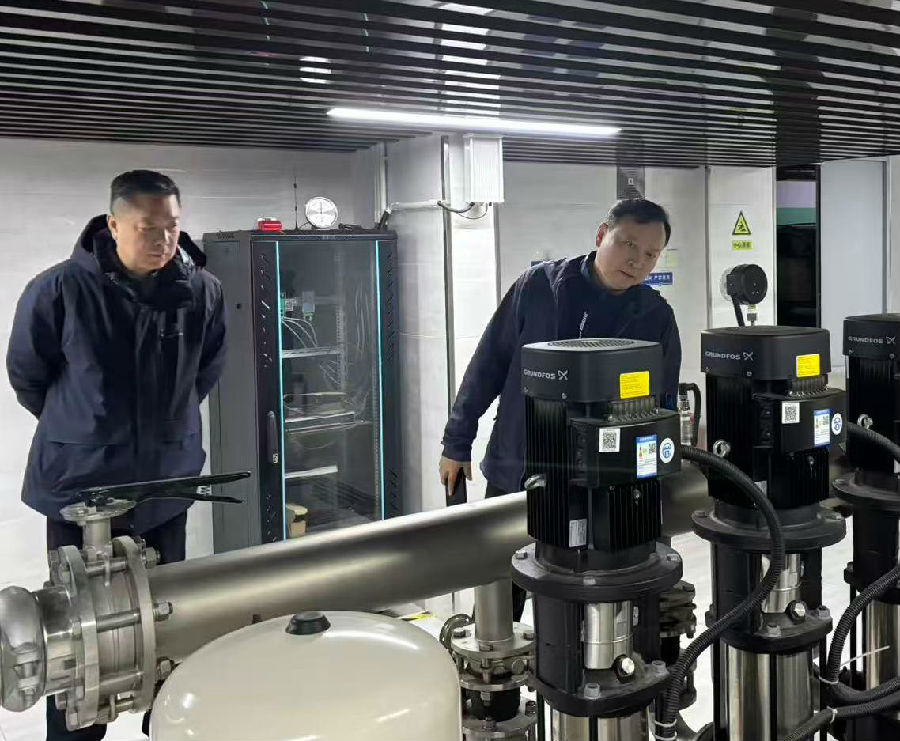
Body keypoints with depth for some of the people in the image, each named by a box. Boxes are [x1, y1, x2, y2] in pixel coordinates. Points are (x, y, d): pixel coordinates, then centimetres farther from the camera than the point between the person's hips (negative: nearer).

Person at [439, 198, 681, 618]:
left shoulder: (657, 318, -2)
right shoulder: (538, 286, -6)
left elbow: (662, 407, 5)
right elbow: (487, 366, 0)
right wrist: (457, 442, 3)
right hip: (513, 476, 0)